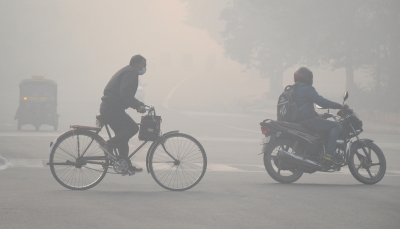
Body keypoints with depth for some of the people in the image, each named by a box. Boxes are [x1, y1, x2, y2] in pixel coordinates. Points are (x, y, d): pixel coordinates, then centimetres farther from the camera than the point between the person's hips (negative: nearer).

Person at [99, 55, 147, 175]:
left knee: (123, 135, 13)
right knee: (133, 128, -13)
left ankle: (126, 165, 14)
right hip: (112, 109, -11)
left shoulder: (125, 71, 26)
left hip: (107, 108, 11)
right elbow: (125, 94, -22)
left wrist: (139, 104, 24)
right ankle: (109, 145, -16)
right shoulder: (131, 72, -8)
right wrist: (137, 106, -20)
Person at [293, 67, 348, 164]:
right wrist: (340, 106, -12)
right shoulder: (307, 89, -11)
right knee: (335, 125, -7)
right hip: (307, 122, -10)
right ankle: (329, 153, -18)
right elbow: (321, 101, -18)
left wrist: (317, 115, 30)